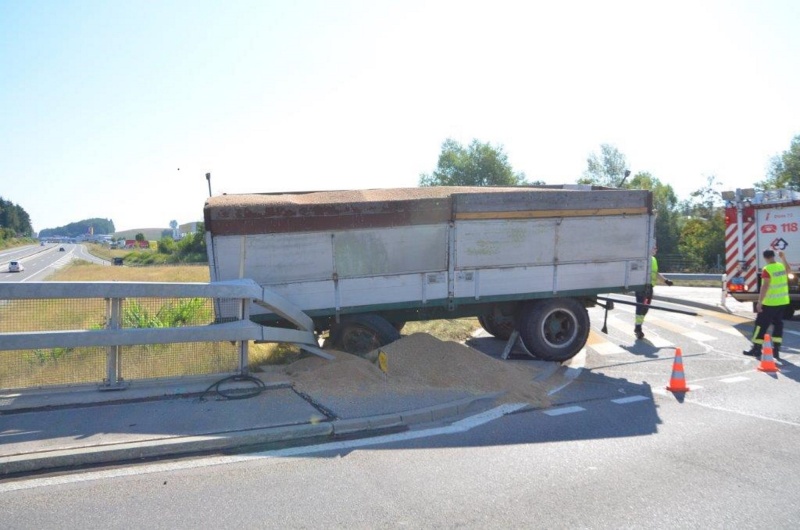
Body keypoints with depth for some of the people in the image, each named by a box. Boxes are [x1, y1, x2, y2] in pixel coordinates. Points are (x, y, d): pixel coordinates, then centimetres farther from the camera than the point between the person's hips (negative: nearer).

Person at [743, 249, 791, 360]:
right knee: (778, 324, 13)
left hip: (770, 302, -7)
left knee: (761, 325, 1)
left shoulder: (767, 269, -17)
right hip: (783, 301, 7)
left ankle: (756, 350, 3)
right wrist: (783, 258, 34)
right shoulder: (782, 266, 5)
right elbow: (789, 270, 30)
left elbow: (765, 286, -21)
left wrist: (759, 302, -19)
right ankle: (776, 350, 14)